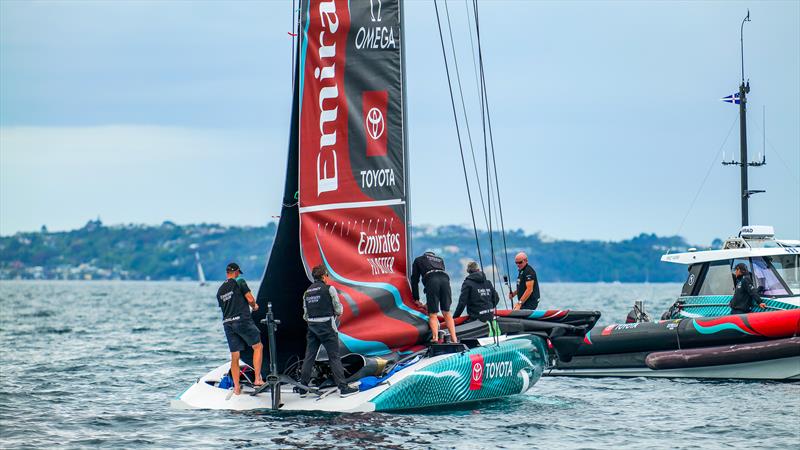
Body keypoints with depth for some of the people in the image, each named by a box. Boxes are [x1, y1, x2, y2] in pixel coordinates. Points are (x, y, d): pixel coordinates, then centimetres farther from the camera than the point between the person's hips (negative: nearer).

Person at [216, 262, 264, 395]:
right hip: (243, 320, -6)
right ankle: (257, 378, -2)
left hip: (227, 323, 6)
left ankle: (236, 387, 6)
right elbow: (250, 299, -8)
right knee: (258, 346, 7)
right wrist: (254, 306, 14)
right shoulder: (239, 282, -3)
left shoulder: (220, 291, 16)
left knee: (234, 356, 7)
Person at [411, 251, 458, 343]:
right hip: (445, 279, 3)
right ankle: (454, 338, 2)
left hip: (431, 281, -3)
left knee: (433, 314, -2)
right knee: (446, 312, 11)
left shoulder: (418, 260, 30)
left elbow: (414, 280, 26)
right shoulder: (440, 260, 38)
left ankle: (435, 337, -22)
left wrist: (416, 299, 29)